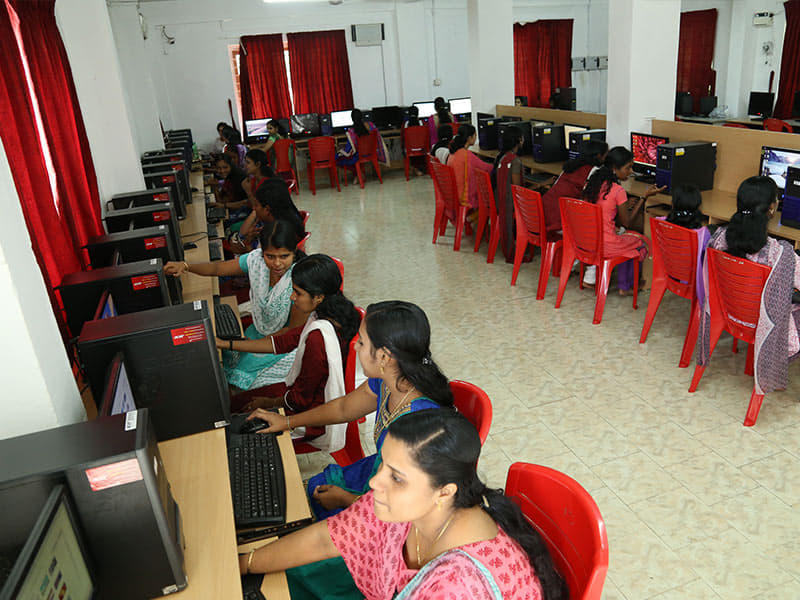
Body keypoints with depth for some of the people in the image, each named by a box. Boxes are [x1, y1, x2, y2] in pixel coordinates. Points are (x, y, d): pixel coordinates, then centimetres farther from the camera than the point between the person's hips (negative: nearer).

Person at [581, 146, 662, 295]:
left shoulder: (592, 182, 4)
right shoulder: (618, 190, -17)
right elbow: (626, 223, -5)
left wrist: (627, 206, 16)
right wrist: (645, 196, -1)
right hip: (604, 246, -7)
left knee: (625, 236, 32)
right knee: (641, 242, 21)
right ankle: (626, 287, 32)